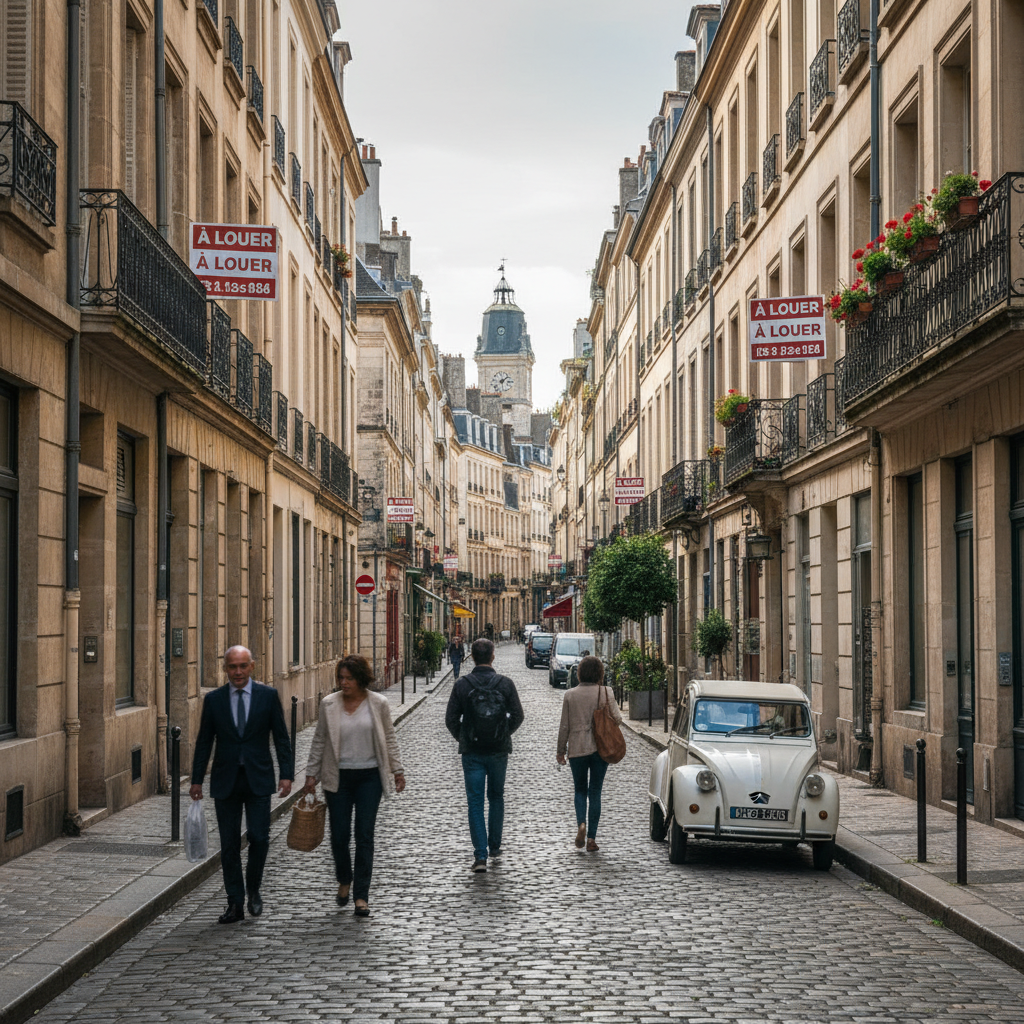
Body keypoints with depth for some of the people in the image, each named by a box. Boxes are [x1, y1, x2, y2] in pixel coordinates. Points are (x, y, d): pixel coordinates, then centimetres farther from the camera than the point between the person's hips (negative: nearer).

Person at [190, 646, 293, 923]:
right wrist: (196, 781, 5)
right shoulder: (213, 699, 3)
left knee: (259, 838, -7)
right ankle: (235, 904, 11)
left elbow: (281, 737, 2)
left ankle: (254, 890, 18)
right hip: (226, 781, 1)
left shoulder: (268, 695, 0)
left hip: (258, 778, -1)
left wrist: (286, 774, -6)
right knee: (229, 844, 3)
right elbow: (204, 742, 7)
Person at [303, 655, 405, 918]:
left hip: (369, 777, -1)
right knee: (339, 835, 4)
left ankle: (361, 896, 4)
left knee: (364, 836, -2)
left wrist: (398, 771, 5)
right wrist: (311, 774, 5)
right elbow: (319, 740, 7)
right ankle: (344, 881, 31)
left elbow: (389, 738, 6)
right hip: (338, 777, 1)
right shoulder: (329, 704, 0)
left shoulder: (378, 703, -1)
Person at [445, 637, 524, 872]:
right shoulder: (505, 683, -5)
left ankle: (480, 855, -6)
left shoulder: (462, 685, -7)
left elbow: (451, 719, -5)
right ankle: (495, 847, 26)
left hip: (472, 752, -1)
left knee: (475, 802, 1)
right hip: (499, 750, 1)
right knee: (496, 798, 19)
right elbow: (517, 716, -2)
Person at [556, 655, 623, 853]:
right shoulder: (605, 693, -6)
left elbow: (564, 726, 0)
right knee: (595, 792, 7)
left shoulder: (570, 695, -3)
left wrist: (560, 751, 9)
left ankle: (581, 823, -9)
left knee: (580, 789, 16)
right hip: (600, 748, 0)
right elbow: (617, 718, -6)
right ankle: (591, 838, 5)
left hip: (577, 749, 0)